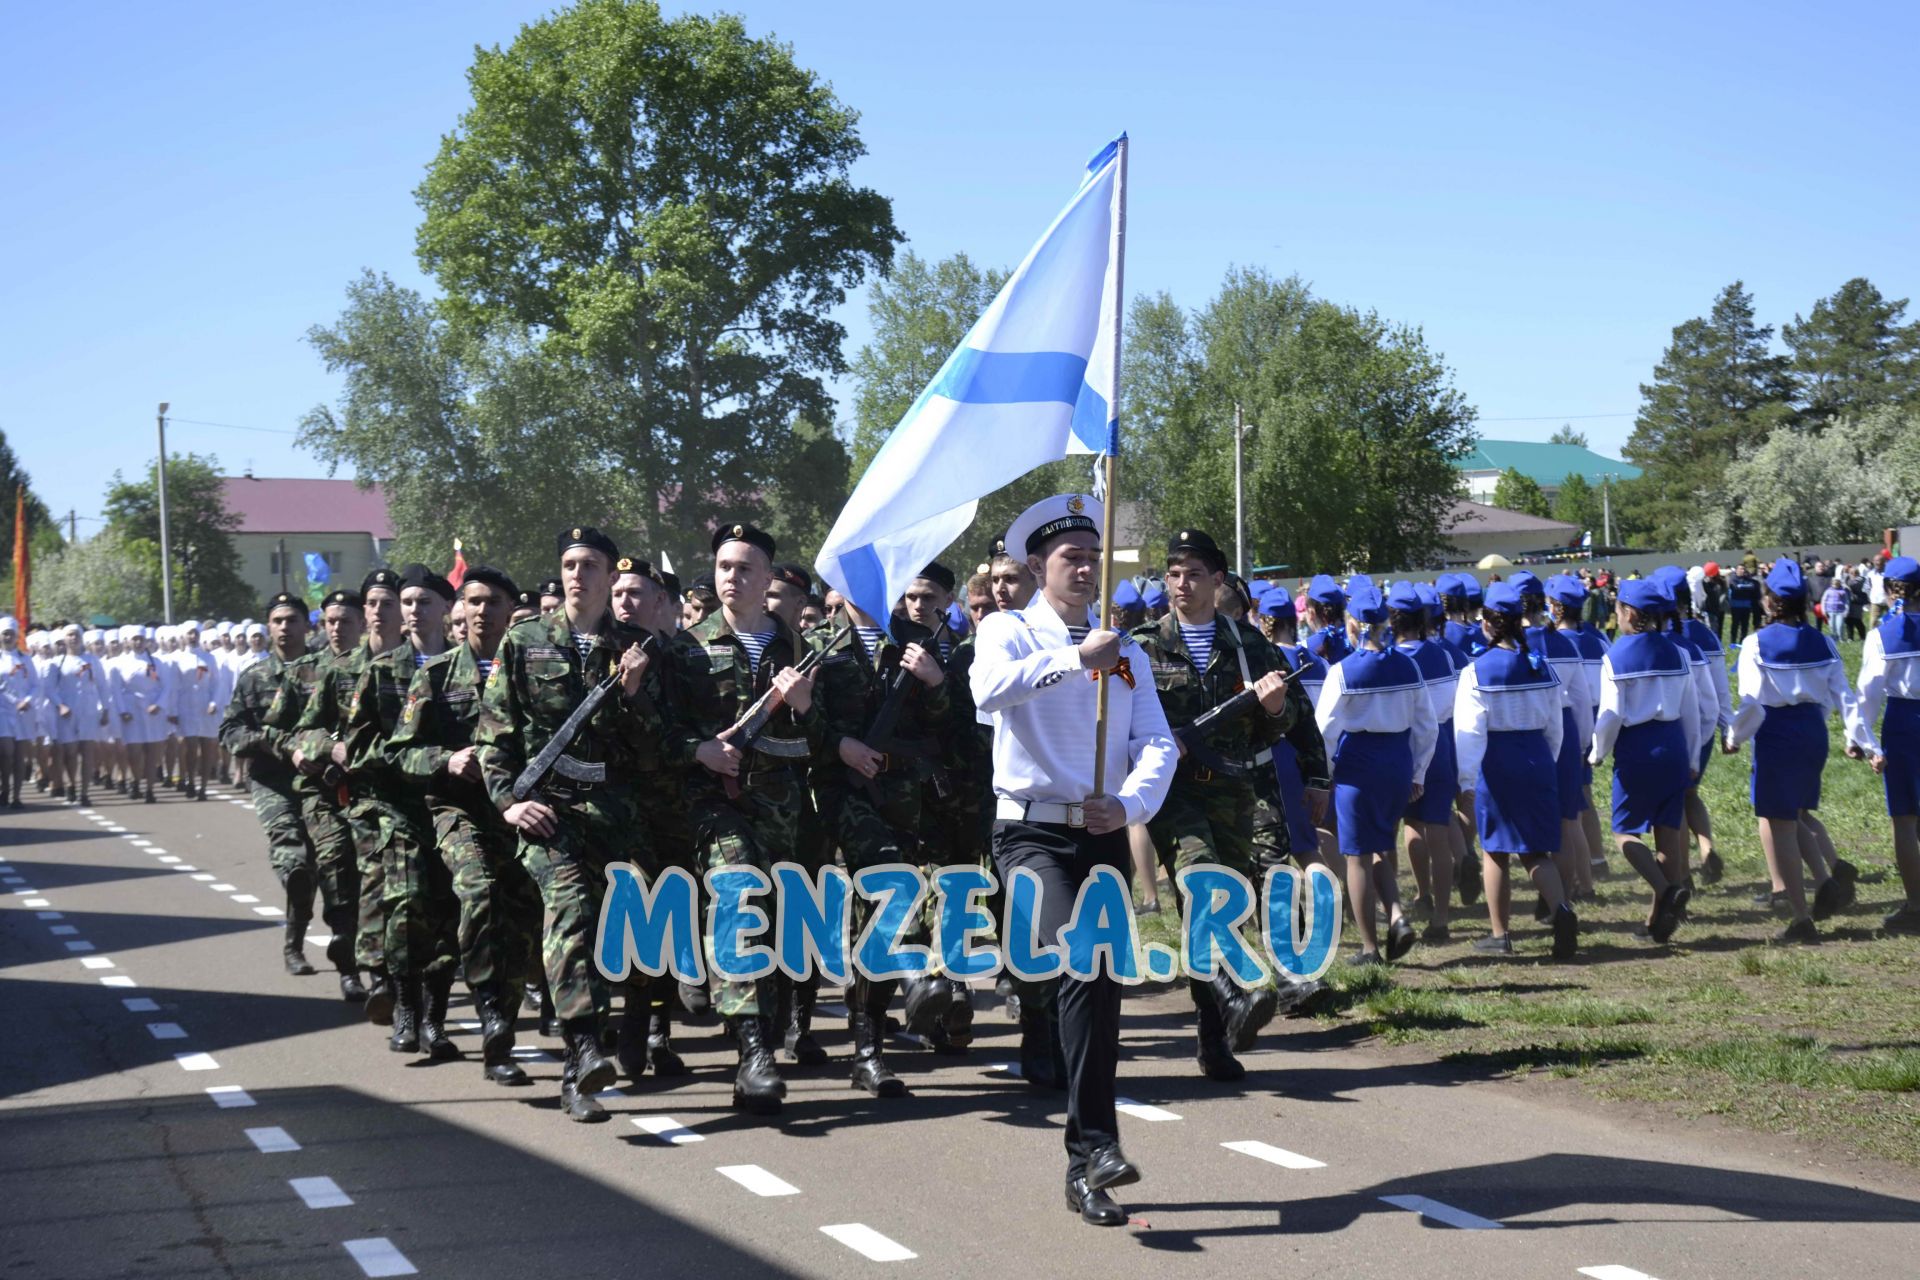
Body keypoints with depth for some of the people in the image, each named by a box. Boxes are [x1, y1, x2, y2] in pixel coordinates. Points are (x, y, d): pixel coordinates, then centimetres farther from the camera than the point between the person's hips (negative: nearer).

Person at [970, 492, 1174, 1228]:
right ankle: (1097, 1143, -28)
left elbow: (1158, 743, 2)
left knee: (1100, 986, 4)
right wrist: (1075, 657, -30)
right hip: (1033, 833, -5)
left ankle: (1084, 1170, 14)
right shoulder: (1010, 631, 3)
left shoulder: (1125, 653, 15)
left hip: (1106, 836, 5)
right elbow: (990, 689, -22)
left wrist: (1131, 803, -17)